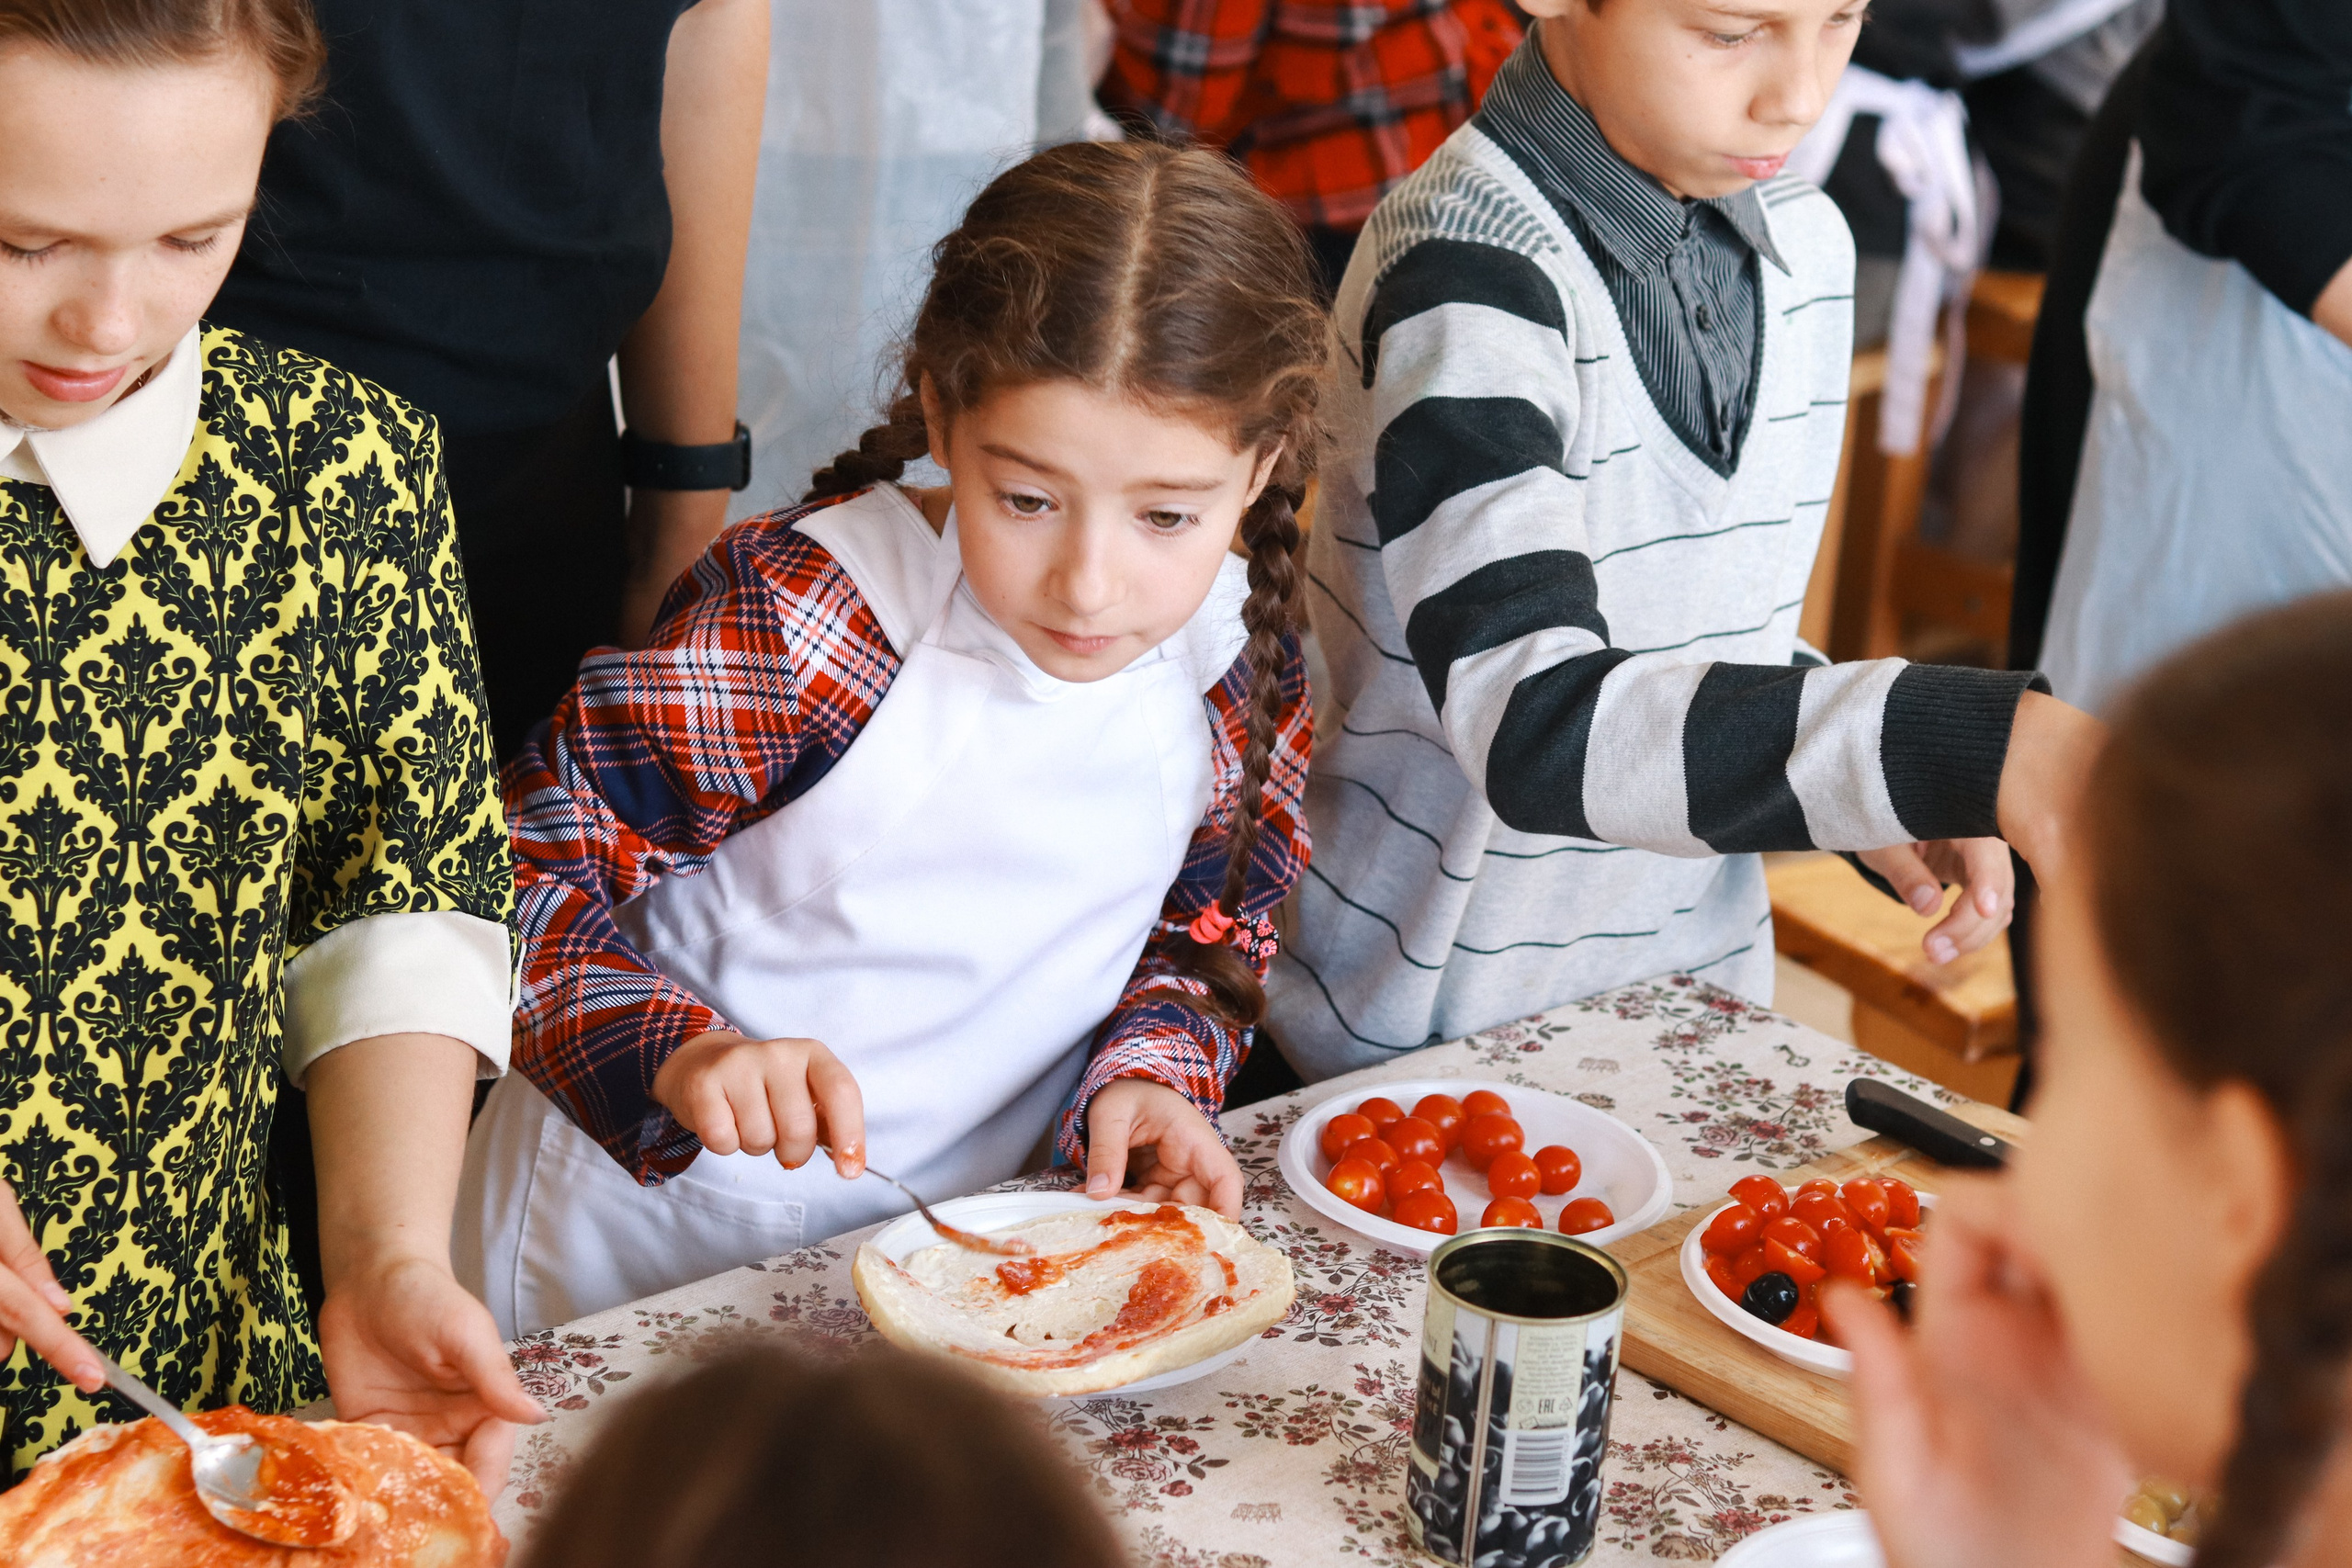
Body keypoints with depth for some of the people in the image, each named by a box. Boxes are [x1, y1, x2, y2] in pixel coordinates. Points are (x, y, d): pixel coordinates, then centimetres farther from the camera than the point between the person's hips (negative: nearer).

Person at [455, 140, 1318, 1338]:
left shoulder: (1244, 677, -8)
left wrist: (1145, 1072, -10)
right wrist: (680, 1056, -32)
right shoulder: (789, 625, -22)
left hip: (959, 1247, 5)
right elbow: (513, 877, -17)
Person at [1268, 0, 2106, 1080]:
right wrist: (1972, 752, -42)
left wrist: (1881, 797, -5)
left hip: (1695, 1010, 6)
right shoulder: (1468, 278, -23)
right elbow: (1533, 726, -35)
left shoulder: (1808, 248, 2)